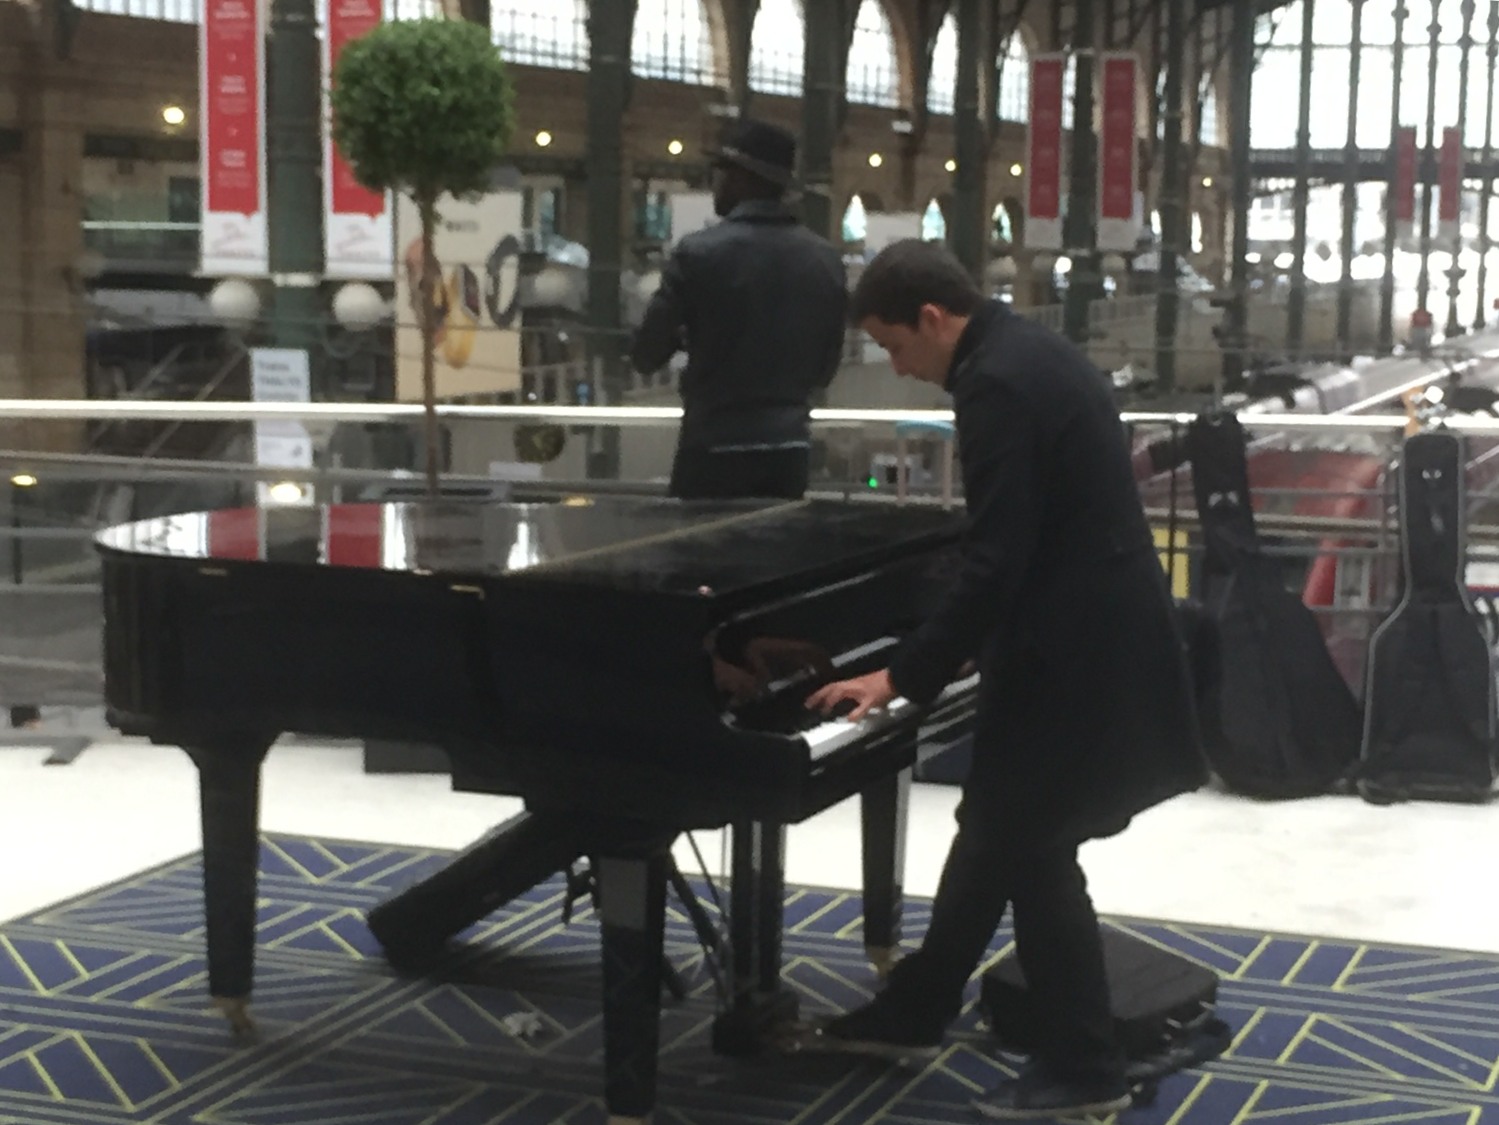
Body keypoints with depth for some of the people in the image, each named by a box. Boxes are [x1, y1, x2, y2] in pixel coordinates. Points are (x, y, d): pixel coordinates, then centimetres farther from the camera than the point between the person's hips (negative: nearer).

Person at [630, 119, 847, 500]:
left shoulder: (699, 251, -10)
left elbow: (647, 355, -5)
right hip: (789, 448, 5)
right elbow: (825, 368, 13)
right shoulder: (825, 259, 5)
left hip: (715, 449, -5)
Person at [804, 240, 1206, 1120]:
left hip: (1071, 654, -11)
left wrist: (905, 675, -17)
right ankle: (913, 1012, 32)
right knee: (993, 832, 18)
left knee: (1034, 854, 1)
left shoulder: (998, 384, -21)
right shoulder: (1030, 354, 11)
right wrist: (945, 654, 25)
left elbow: (996, 564, -25)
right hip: (1088, 634, 11)